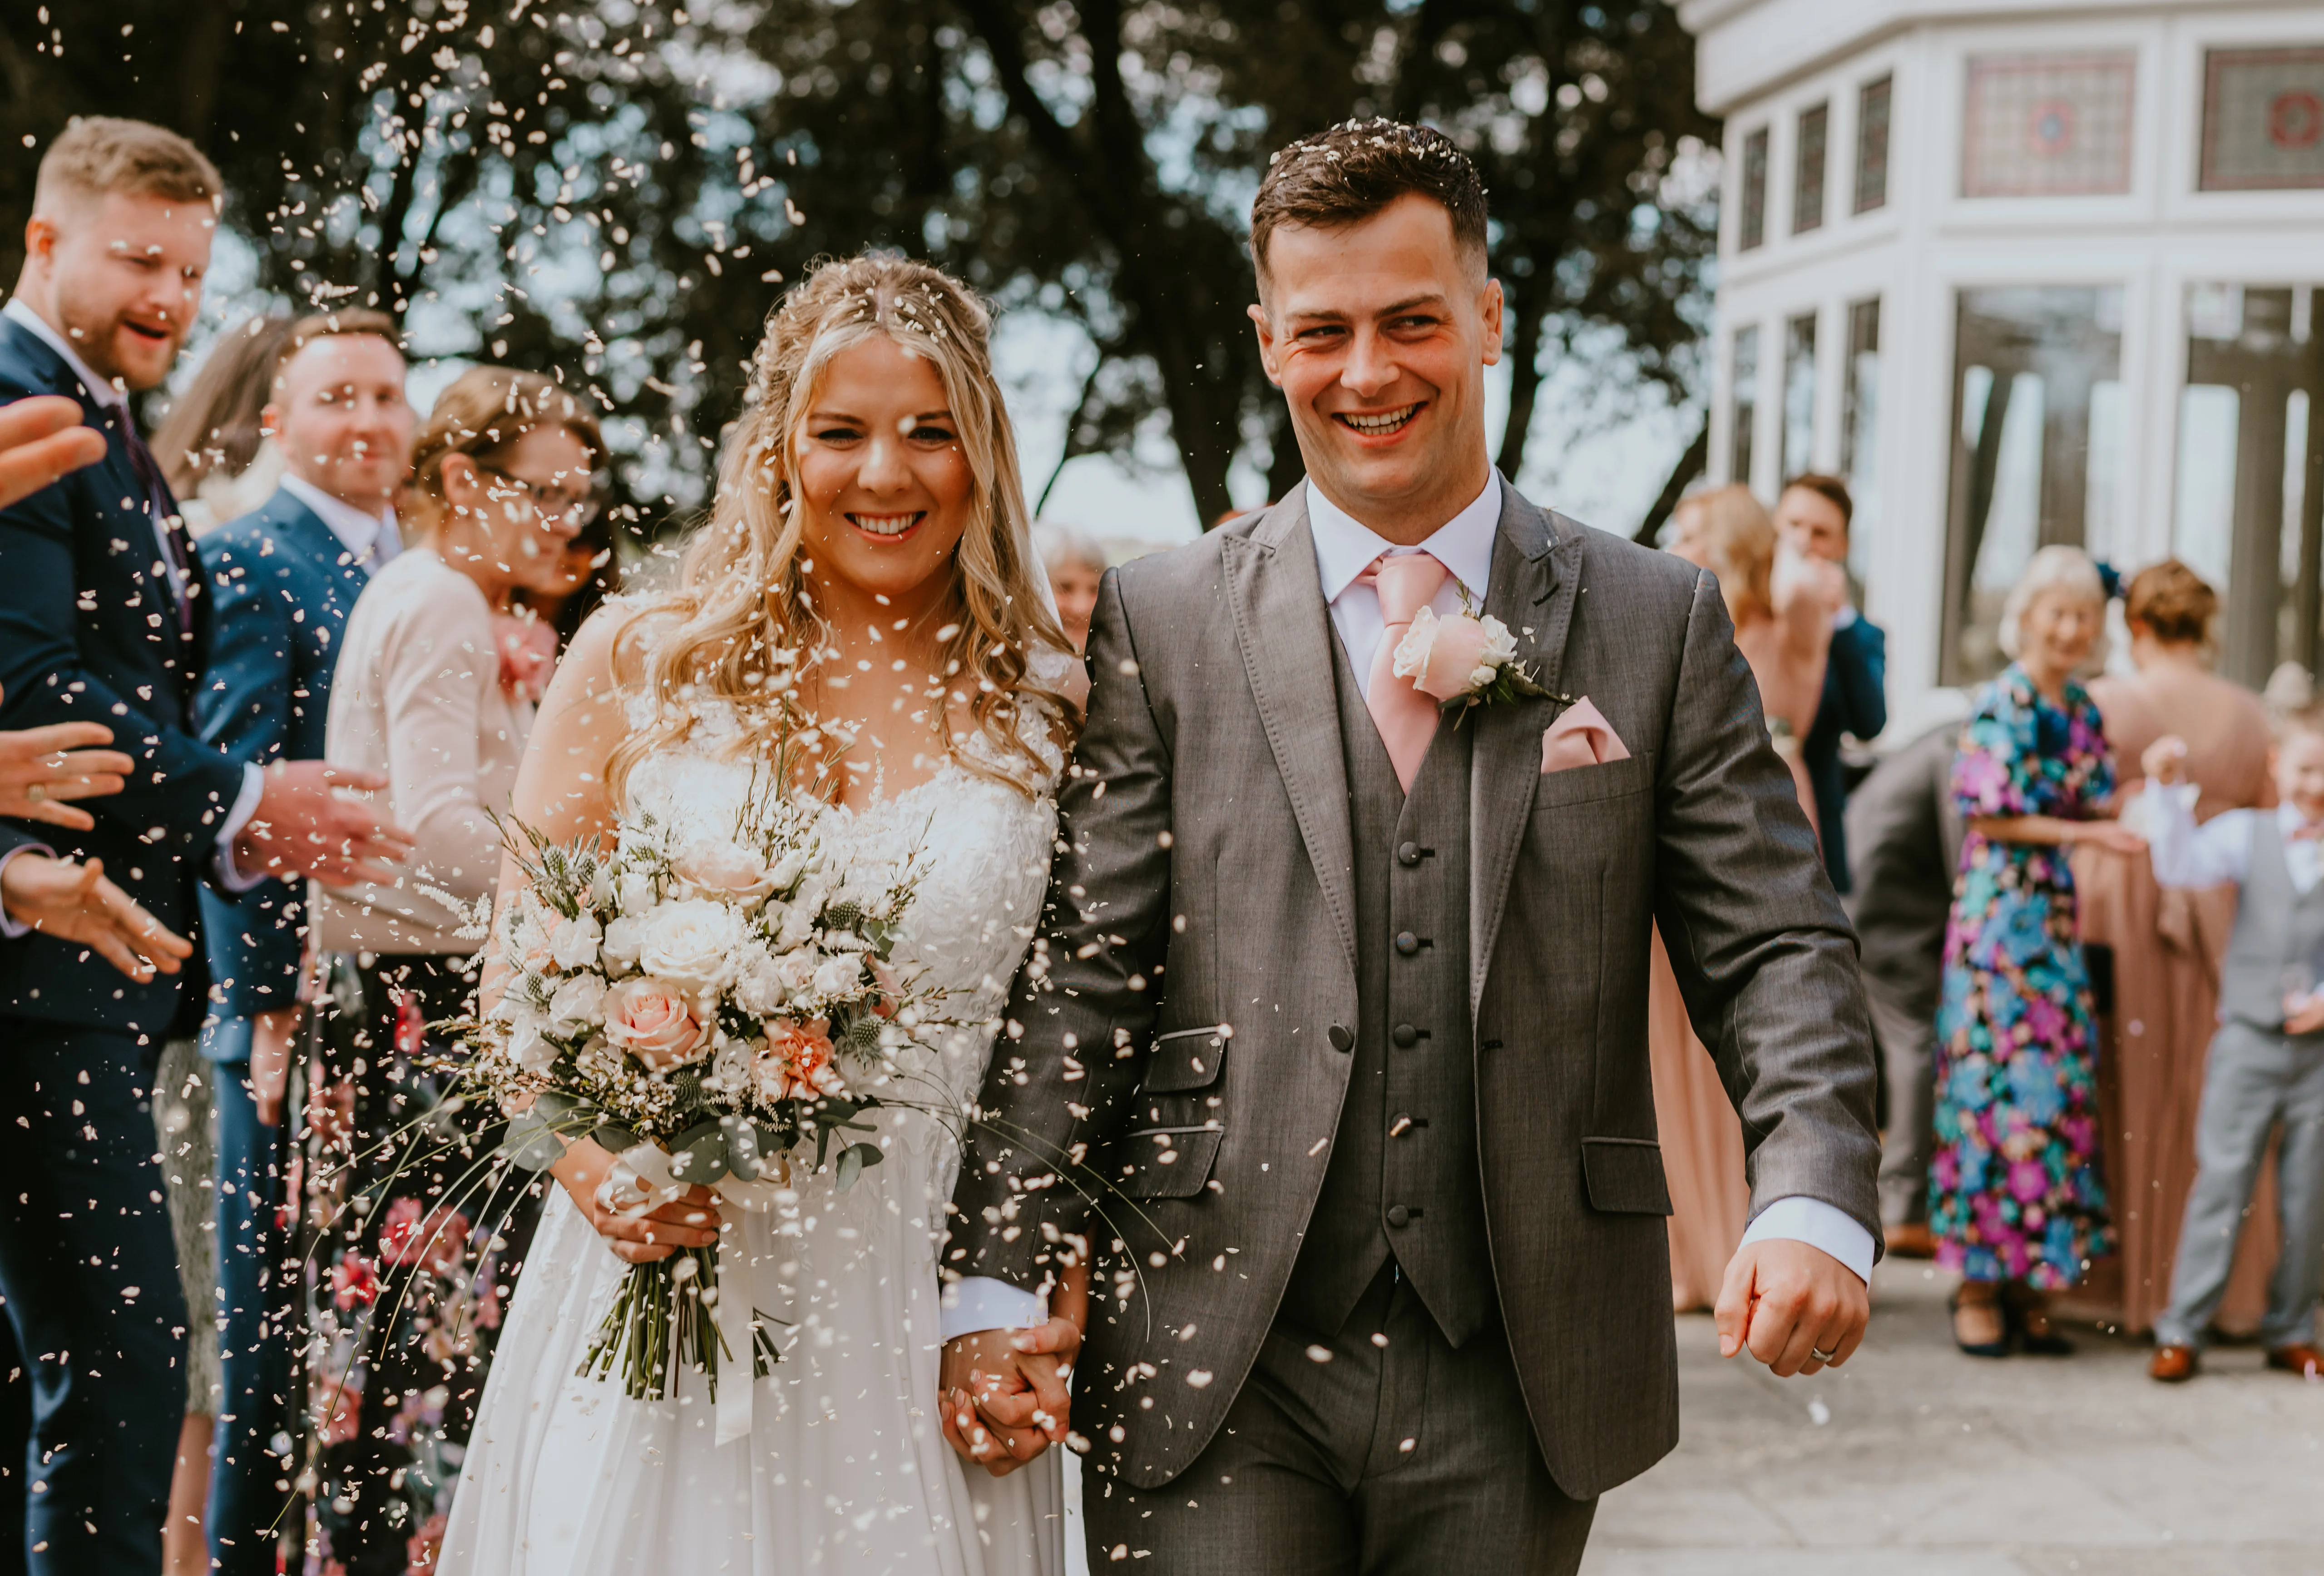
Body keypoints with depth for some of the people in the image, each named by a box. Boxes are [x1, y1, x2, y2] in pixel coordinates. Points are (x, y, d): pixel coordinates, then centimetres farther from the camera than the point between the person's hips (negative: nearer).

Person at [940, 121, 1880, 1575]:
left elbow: (1778, 949, 2)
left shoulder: (1660, 624, 6)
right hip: (1215, 1384, -1)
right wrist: (1001, 1284, -8)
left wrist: (1817, 1206, -16)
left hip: (1516, 1395, 1)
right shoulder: (1159, 624, 4)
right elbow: (1078, 978, 1)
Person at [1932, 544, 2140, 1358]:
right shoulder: (2000, 705, -7)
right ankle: (1977, 1286, -1)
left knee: (2061, 1084, 5)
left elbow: (2093, 803, 15)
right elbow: (1990, 818, -11)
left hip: (2061, 917, 7)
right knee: (1994, 1083, -7)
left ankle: (2032, 1283, 10)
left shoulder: (2082, 711, 14)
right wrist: (2086, 832, -15)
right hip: (2000, 914, -7)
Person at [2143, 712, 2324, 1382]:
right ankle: (2181, 1332, 1)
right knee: (2220, 1181, -3)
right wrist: (2167, 792, -20)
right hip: (2249, 1040, -1)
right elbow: (2180, 864, -9)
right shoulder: (2246, 834, 3)